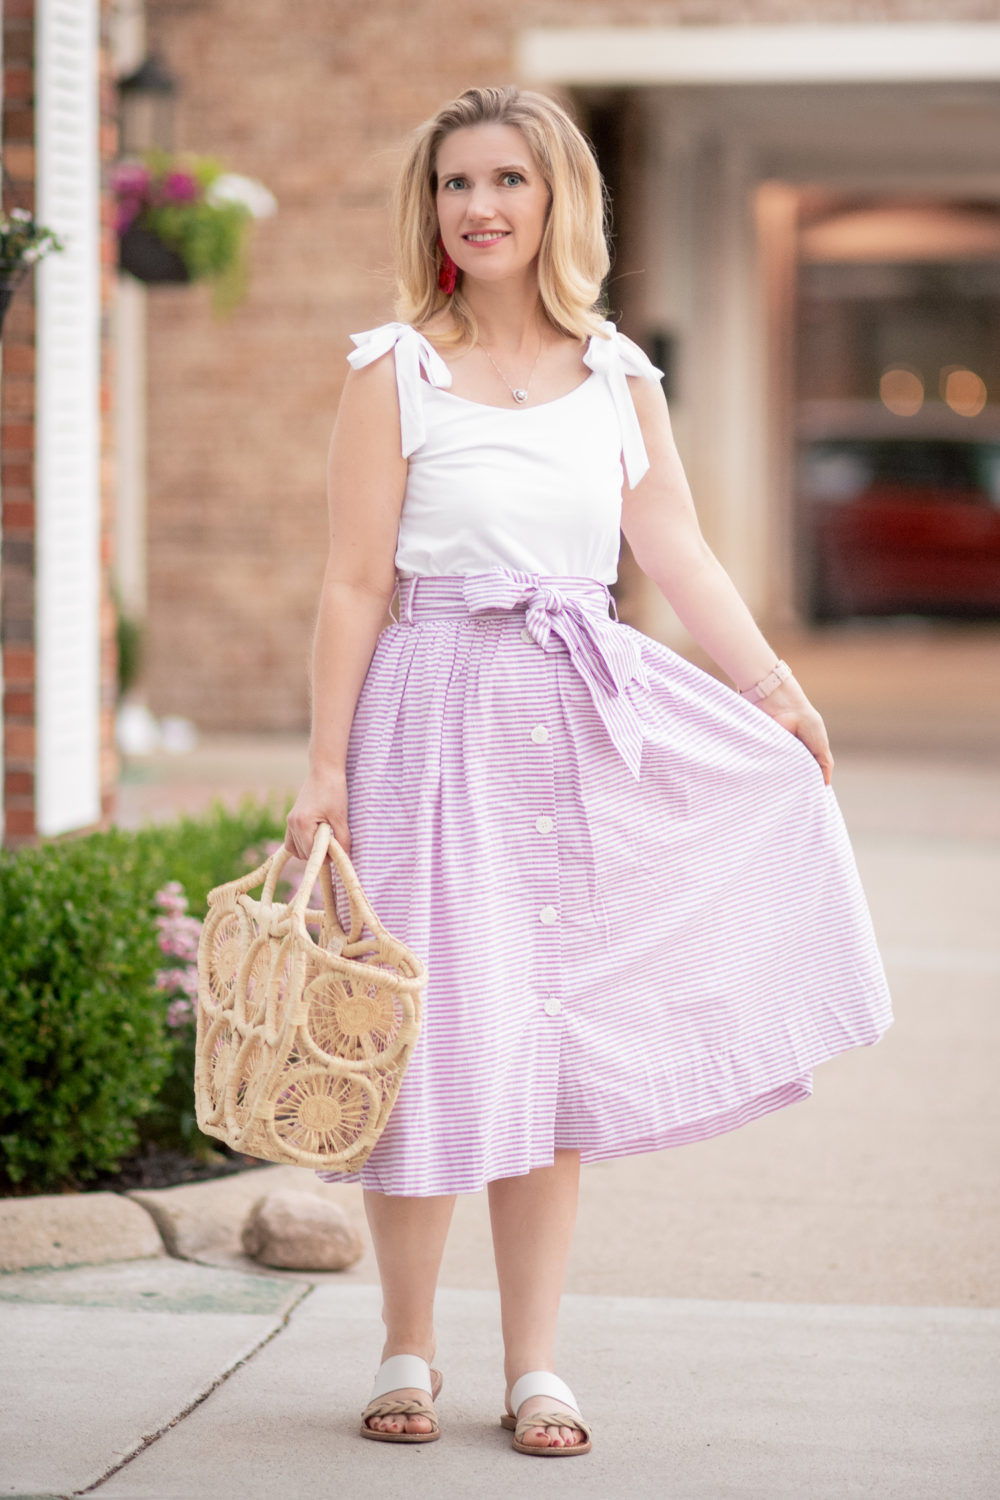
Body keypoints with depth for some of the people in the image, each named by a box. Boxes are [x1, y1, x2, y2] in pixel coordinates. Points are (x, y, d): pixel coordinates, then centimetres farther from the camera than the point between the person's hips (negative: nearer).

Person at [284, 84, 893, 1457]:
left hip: (588, 713, 3)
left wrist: (776, 688, -7)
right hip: (442, 709, -3)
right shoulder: (396, 371, -1)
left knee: (555, 1039, 5)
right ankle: (408, 1353, 16)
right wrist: (325, 765, -6)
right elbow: (357, 584, -3)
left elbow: (677, 551, 4)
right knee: (439, 1033, -1)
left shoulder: (618, 376, 9)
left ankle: (535, 1366, 13)